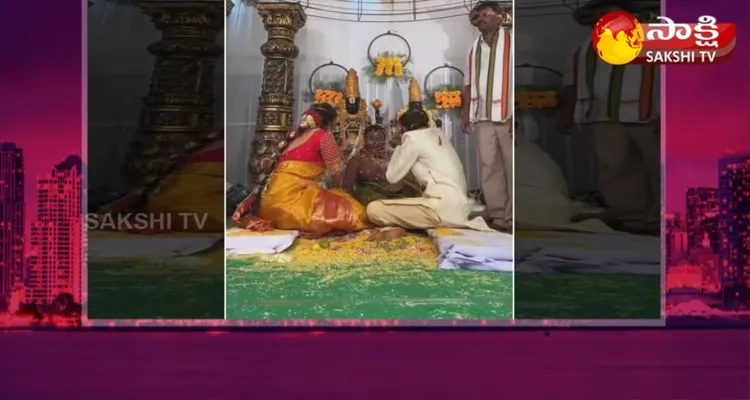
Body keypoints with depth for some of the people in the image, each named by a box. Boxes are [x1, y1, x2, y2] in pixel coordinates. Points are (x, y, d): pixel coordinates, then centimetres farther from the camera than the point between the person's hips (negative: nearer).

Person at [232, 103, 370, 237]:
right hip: (291, 198, -10)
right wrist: (335, 190, 25)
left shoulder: (294, 135, 24)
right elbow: (337, 173, 2)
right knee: (348, 214, -16)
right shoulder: (323, 136, 1)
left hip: (275, 199, 10)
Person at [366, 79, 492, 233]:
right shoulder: (437, 133, 18)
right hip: (460, 206, 9)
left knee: (373, 209, -14)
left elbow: (392, 176, 3)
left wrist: (399, 147, 15)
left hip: (444, 208, -9)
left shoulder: (413, 138, -2)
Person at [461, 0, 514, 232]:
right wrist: (465, 113, 11)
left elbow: (515, 79, -9)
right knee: (489, 168, 5)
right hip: (482, 117, 6)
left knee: (512, 167, -3)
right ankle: (497, 216, 10)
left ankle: (512, 218, 0)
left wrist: (515, 116, -16)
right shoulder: (475, 47, 17)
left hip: (507, 116, -5)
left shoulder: (510, 41, -2)